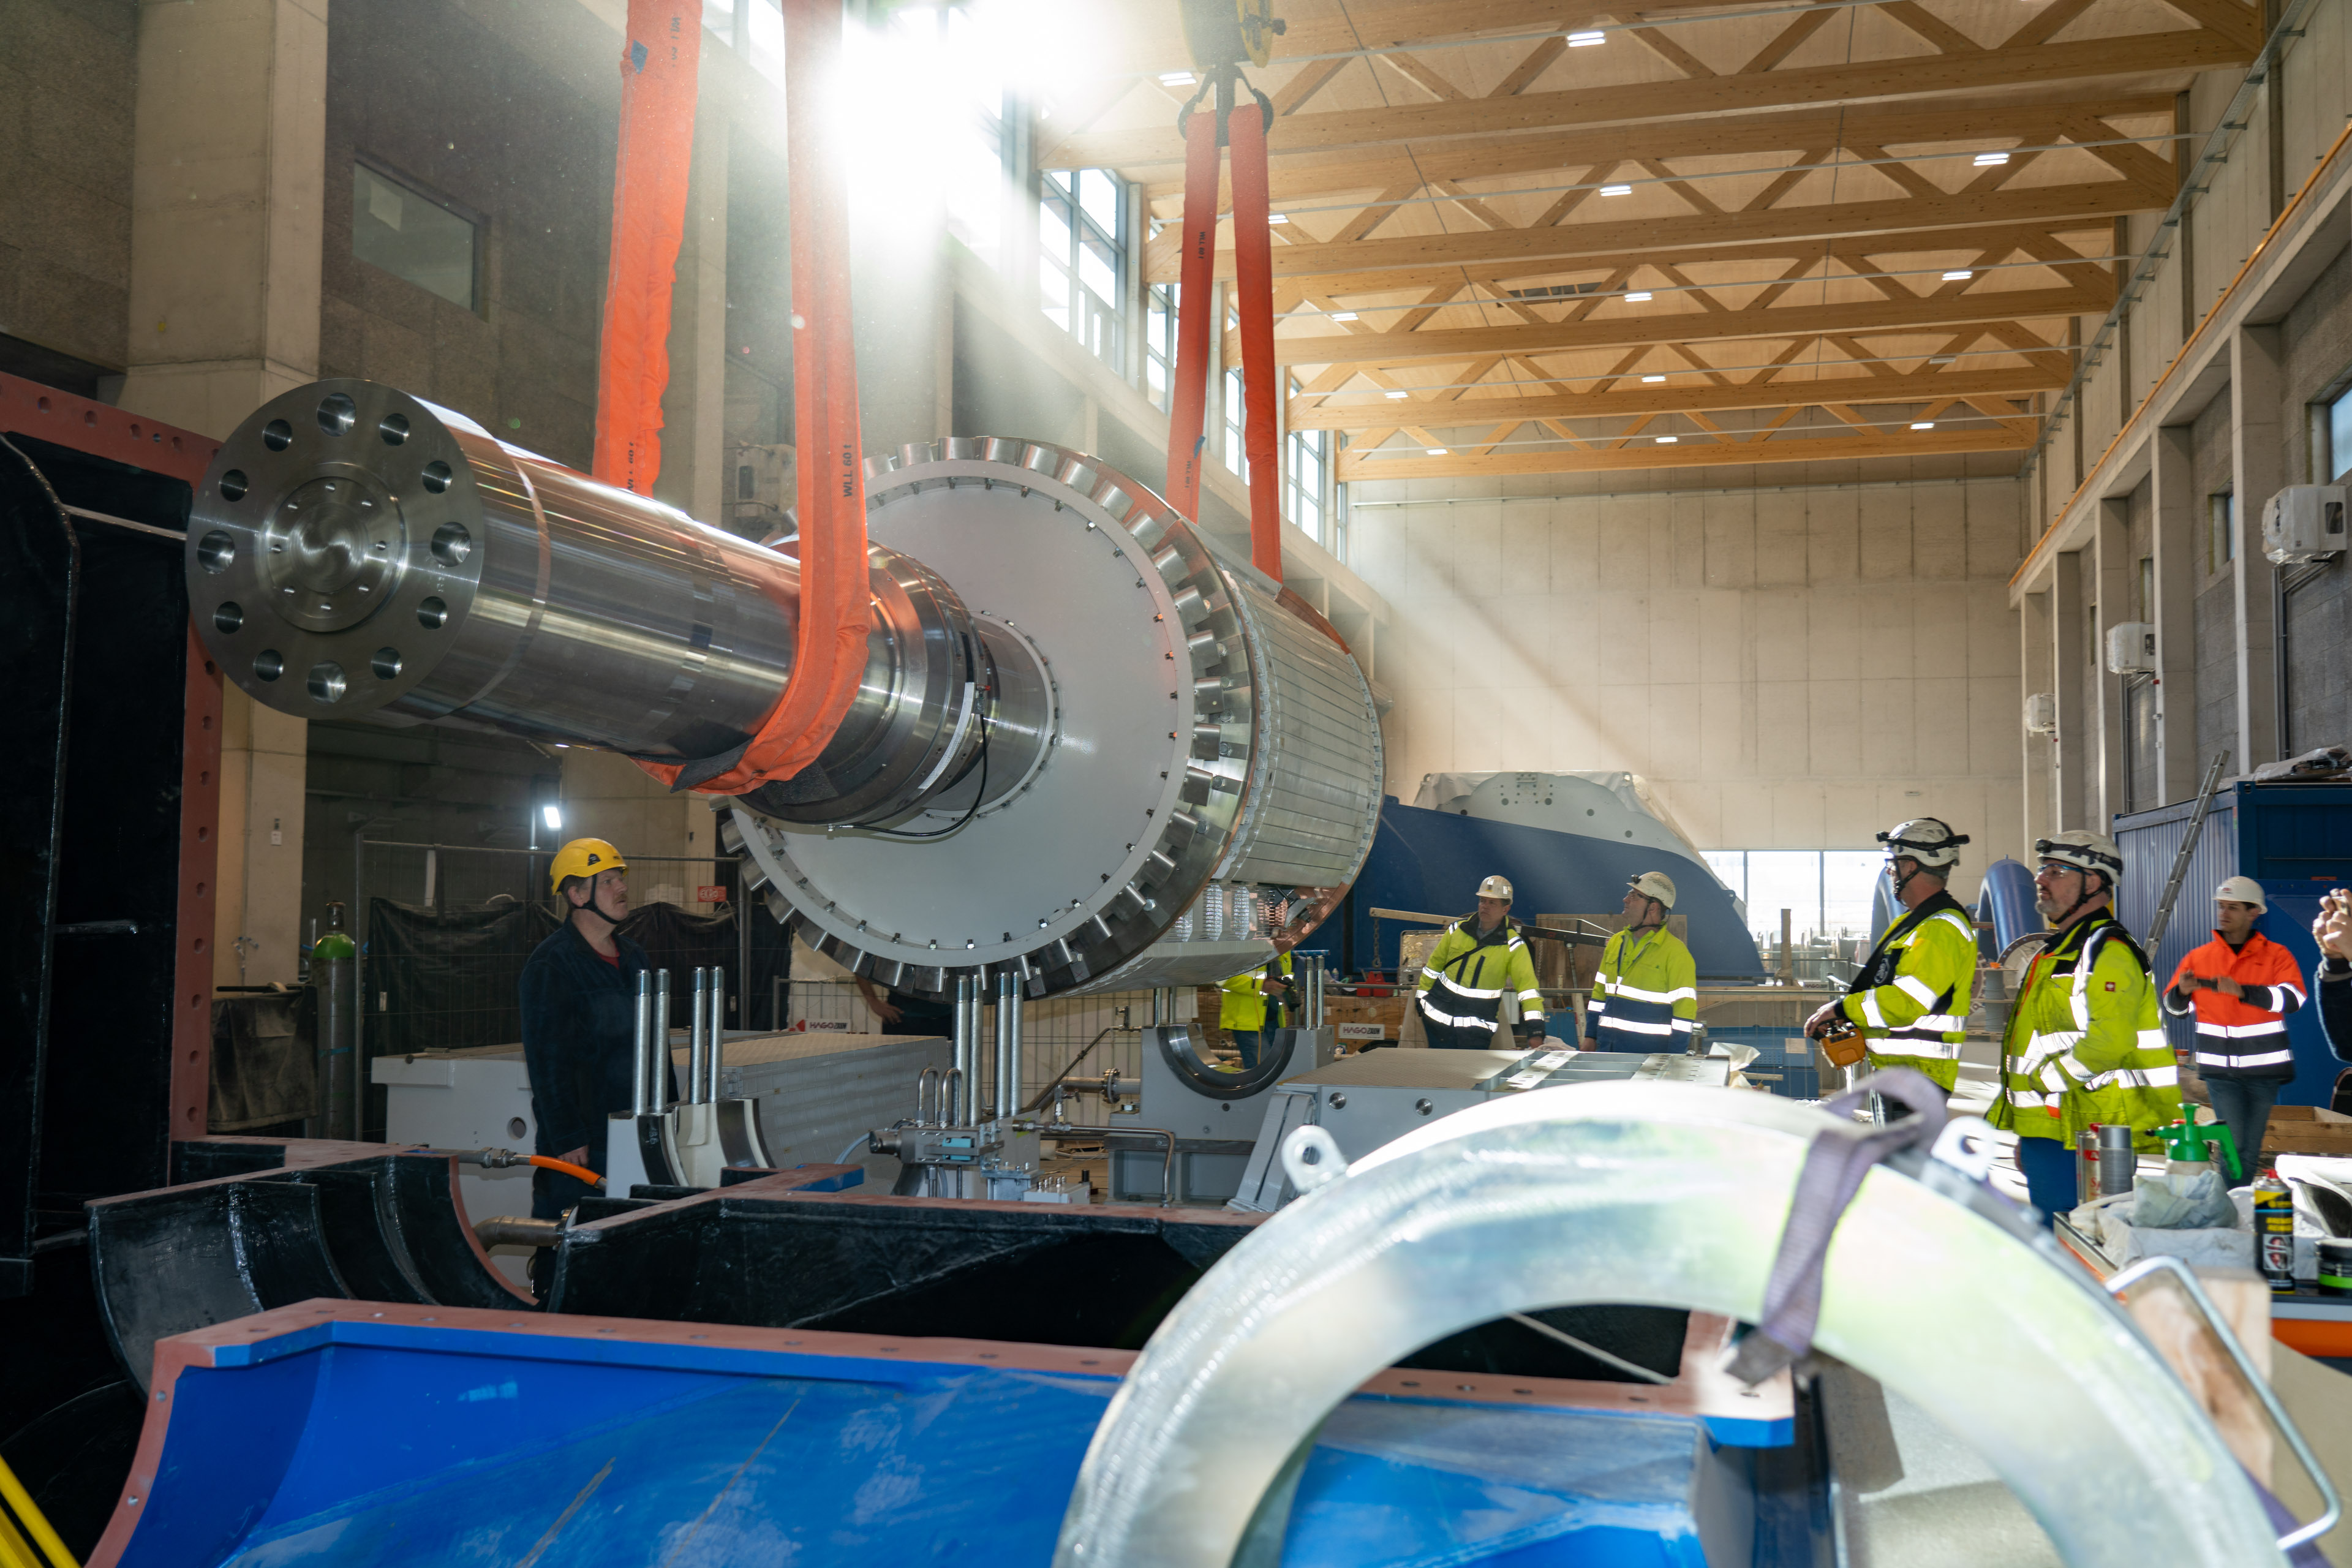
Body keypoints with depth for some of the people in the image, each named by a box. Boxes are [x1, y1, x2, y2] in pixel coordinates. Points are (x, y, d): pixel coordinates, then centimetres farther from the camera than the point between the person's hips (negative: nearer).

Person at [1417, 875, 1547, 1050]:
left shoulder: (1512, 945, -9)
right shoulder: (1457, 930, 1)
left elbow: (1527, 986, -16)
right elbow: (1434, 965, 12)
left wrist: (1535, 1029, -26)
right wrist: (1420, 1002, 14)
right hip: (1438, 1015, 3)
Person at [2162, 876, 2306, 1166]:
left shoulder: (2276, 955, 3)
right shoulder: (2198, 957, 8)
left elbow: (2293, 998, -14)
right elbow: (2173, 1007, 13)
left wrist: (2243, 991, -26)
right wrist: (2182, 991, -10)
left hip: (2264, 1068, 0)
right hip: (2220, 1069, 0)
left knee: (2251, 1150, 7)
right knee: (2234, 1145, -7)